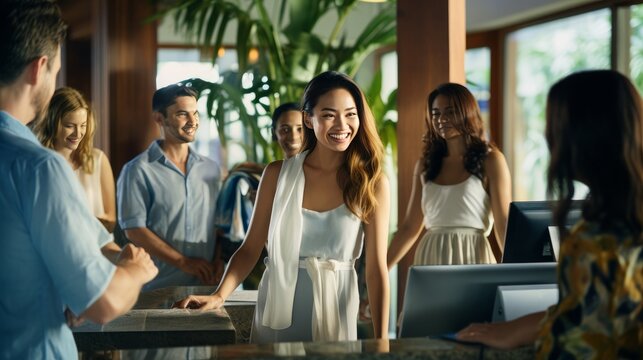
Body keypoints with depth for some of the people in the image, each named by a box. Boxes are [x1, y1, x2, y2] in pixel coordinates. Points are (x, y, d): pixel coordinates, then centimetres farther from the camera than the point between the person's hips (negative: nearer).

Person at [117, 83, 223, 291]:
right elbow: (134, 229, -10)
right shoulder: (138, 171, -6)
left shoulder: (211, 169, 10)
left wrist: (218, 262, -3)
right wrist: (183, 262, -13)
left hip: (205, 285, 4)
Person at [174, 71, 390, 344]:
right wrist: (219, 296, -13)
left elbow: (376, 269, -7)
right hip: (276, 318, 1)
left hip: (335, 315, -1)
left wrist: (381, 342, -10)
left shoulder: (372, 184, -6)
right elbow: (251, 248, 1)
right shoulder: (278, 175, -2)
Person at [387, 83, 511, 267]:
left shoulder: (490, 160, -2)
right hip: (431, 259, 3)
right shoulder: (425, 164, 9)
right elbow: (410, 227, 11)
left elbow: (504, 223, -8)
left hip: (473, 258, -3)